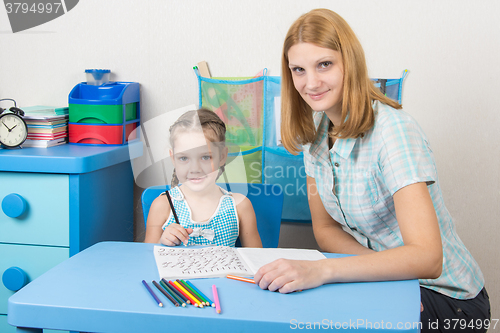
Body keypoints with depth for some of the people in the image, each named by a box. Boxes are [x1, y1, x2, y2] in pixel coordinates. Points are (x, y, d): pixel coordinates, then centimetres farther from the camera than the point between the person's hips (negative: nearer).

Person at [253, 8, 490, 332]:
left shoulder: (394, 131, -24)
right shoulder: (313, 131, -1)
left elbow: (426, 259, -32)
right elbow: (325, 228, 3)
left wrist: (321, 270, -42)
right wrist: (384, 268, -17)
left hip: (444, 295, -6)